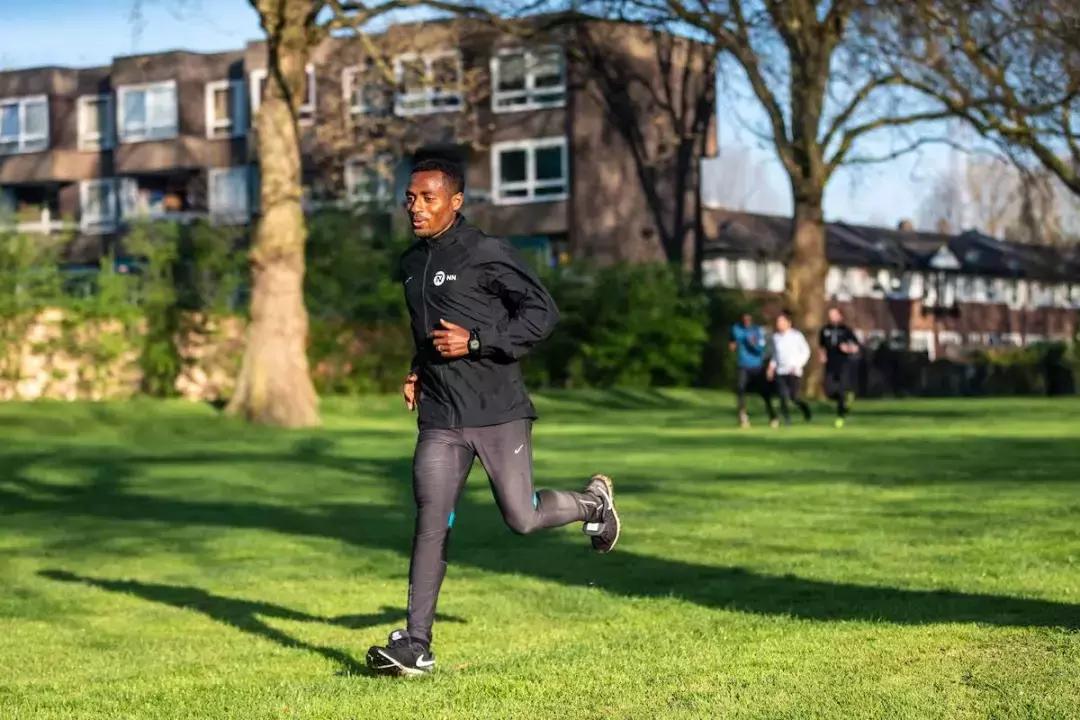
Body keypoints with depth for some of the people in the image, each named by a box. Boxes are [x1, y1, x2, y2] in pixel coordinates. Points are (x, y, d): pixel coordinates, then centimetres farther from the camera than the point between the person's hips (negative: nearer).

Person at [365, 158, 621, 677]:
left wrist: (475, 342, -18)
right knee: (430, 523, -5)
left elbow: (542, 312, -11)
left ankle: (592, 502, 32)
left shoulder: (487, 254, -10)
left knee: (521, 518, -1)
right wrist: (418, 372, 14)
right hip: (439, 419, 5)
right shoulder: (411, 263, 13)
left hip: (498, 412, -5)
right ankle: (415, 645, -3)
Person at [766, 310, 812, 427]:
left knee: (793, 396, -8)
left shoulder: (796, 335, -3)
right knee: (783, 396, -8)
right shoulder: (775, 336, 9)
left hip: (793, 372, -4)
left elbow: (806, 351, 1)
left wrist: (797, 365, -9)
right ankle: (787, 419, 2)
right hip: (780, 372, 4)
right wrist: (772, 366, 7)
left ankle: (805, 409, 22)